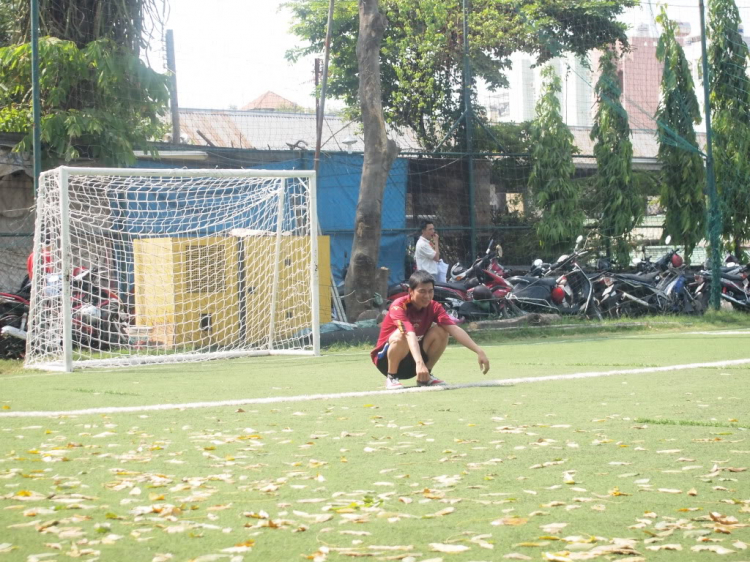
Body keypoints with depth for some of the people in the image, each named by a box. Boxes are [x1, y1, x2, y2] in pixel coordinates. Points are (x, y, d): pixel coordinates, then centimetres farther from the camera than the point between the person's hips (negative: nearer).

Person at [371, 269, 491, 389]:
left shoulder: (434, 307, -9)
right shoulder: (399, 306, -24)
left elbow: (454, 329, -22)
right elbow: (410, 334, -41)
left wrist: (479, 351, -36)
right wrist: (419, 362, -56)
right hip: (385, 360, -5)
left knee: (441, 331, -16)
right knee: (401, 335, -36)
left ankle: (425, 376, -1)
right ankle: (391, 377, -15)